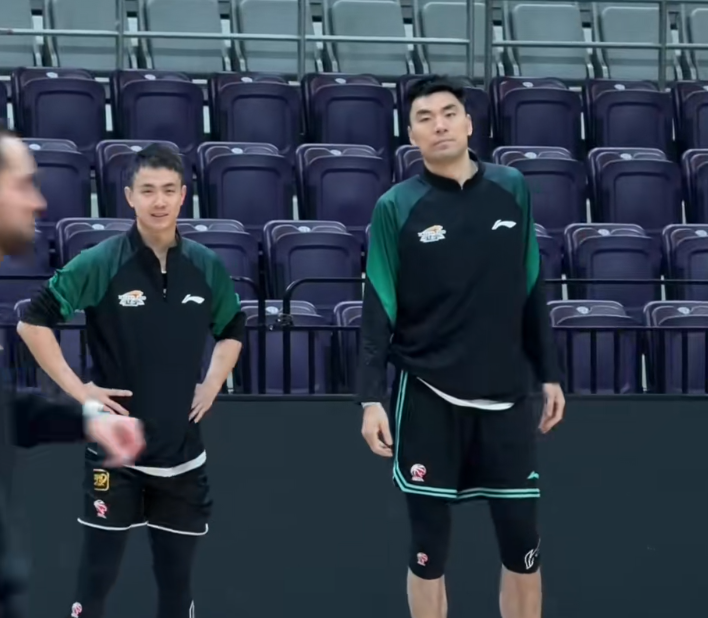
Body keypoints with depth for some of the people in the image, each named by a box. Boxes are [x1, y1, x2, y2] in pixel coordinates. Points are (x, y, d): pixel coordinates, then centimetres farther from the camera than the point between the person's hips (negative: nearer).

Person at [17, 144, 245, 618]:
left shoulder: (207, 266, 2)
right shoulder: (100, 264, -10)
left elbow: (233, 329, 20)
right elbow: (33, 321, -7)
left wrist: (212, 385, 7)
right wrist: (77, 389, -10)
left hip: (183, 451, 4)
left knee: (177, 575, 12)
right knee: (97, 574, 1)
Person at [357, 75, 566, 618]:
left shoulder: (512, 189, 3)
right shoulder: (396, 207, -5)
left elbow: (533, 291, 10)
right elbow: (378, 309, -5)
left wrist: (549, 373, 10)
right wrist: (372, 397, -12)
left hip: (506, 396, 2)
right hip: (427, 398, -2)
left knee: (523, 548, 6)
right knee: (429, 548, 6)